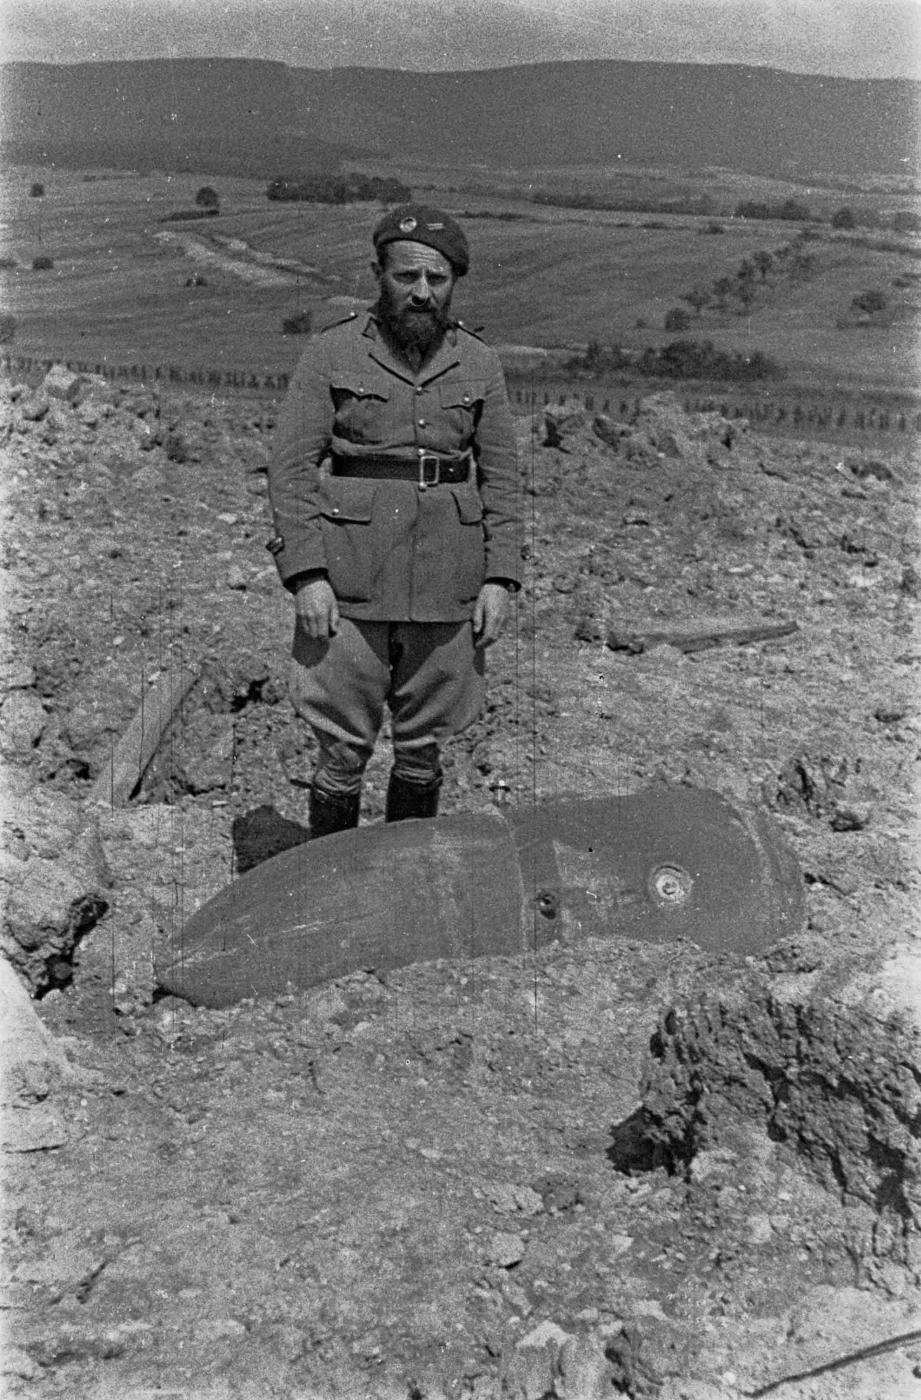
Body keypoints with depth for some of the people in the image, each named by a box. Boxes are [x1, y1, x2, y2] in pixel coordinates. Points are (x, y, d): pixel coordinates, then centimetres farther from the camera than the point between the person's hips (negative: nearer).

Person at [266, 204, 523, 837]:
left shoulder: (479, 363, 7)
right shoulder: (332, 353, -1)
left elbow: (500, 477, 9)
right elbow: (291, 467, -4)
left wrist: (501, 578, 0)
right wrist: (307, 573, -13)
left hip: (446, 591, 3)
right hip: (348, 587, -2)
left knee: (423, 749, 12)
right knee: (343, 751, 3)